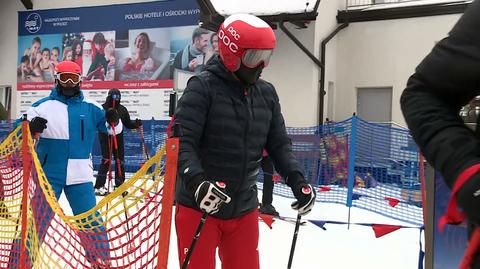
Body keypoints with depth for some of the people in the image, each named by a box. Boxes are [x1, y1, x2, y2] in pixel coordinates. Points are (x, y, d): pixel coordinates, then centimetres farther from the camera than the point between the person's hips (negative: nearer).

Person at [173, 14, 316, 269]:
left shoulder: (267, 93, 5)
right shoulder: (203, 87, -12)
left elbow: (278, 145, 11)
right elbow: (181, 142, -17)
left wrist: (297, 180, -3)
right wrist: (196, 181, -32)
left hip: (244, 208, 6)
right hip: (199, 206, -5)